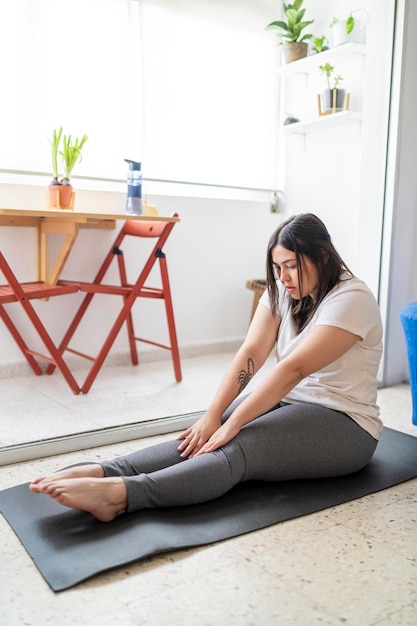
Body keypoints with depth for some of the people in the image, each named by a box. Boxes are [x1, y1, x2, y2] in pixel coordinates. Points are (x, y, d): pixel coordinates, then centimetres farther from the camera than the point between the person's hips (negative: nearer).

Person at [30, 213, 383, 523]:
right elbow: (251, 354, -8)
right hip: (288, 402, 7)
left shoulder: (351, 299, -18)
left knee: (238, 448, -33)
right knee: (202, 439, -22)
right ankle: (106, 472, -34)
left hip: (344, 424, -6)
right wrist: (213, 416, -19)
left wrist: (232, 424, -32)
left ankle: (120, 493, -49)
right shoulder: (284, 289, 4)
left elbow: (293, 368, -29)